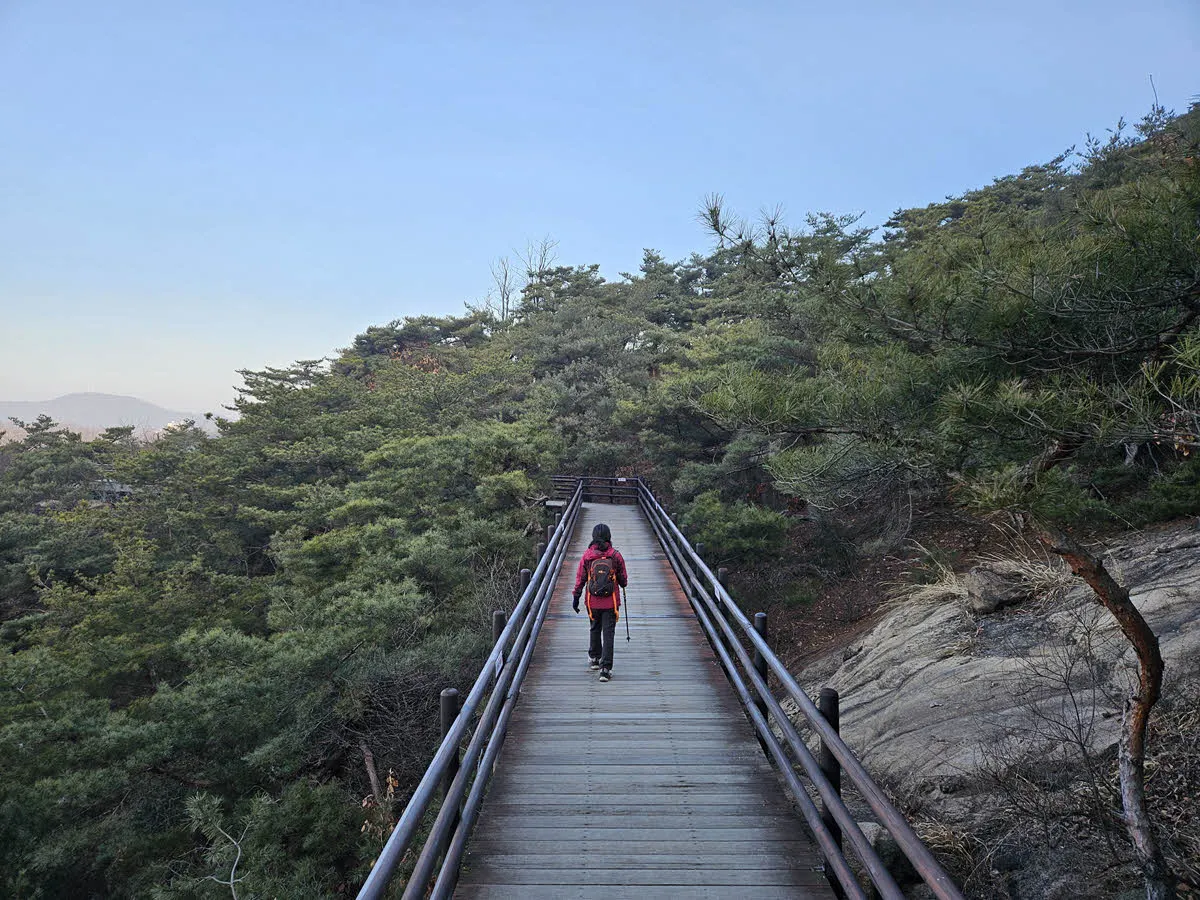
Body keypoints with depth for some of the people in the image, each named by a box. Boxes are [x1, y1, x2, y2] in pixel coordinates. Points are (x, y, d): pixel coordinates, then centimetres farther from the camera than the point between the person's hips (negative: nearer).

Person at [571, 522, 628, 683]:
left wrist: (576, 597, 6)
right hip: (611, 601, -1)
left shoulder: (587, 555, -4)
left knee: (595, 629, 22)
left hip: (592, 601, 2)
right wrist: (623, 584, 26)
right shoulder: (616, 555, -5)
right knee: (608, 633, 0)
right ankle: (605, 668, -5)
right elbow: (623, 579, 3)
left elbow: (580, 578, -2)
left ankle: (594, 659, 37)